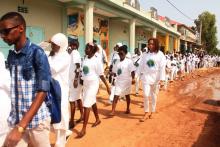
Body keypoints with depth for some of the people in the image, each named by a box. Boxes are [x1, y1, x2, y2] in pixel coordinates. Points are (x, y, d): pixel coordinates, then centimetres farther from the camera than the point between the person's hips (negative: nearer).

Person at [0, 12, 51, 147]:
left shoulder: (37, 53, -14)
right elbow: (13, 89, 11)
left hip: (36, 119, -4)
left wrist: (21, 127, -23)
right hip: (16, 120, 5)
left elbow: (42, 92, -18)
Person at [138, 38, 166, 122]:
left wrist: (161, 79, -13)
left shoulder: (160, 55, -5)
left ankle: (153, 112, 29)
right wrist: (140, 73, 8)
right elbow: (141, 65, 9)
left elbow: (162, 67, -8)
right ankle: (146, 113, 7)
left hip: (155, 78, -1)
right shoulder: (145, 55, 4)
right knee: (145, 95, -6)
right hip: (146, 77, 2)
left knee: (154, 95, 12)